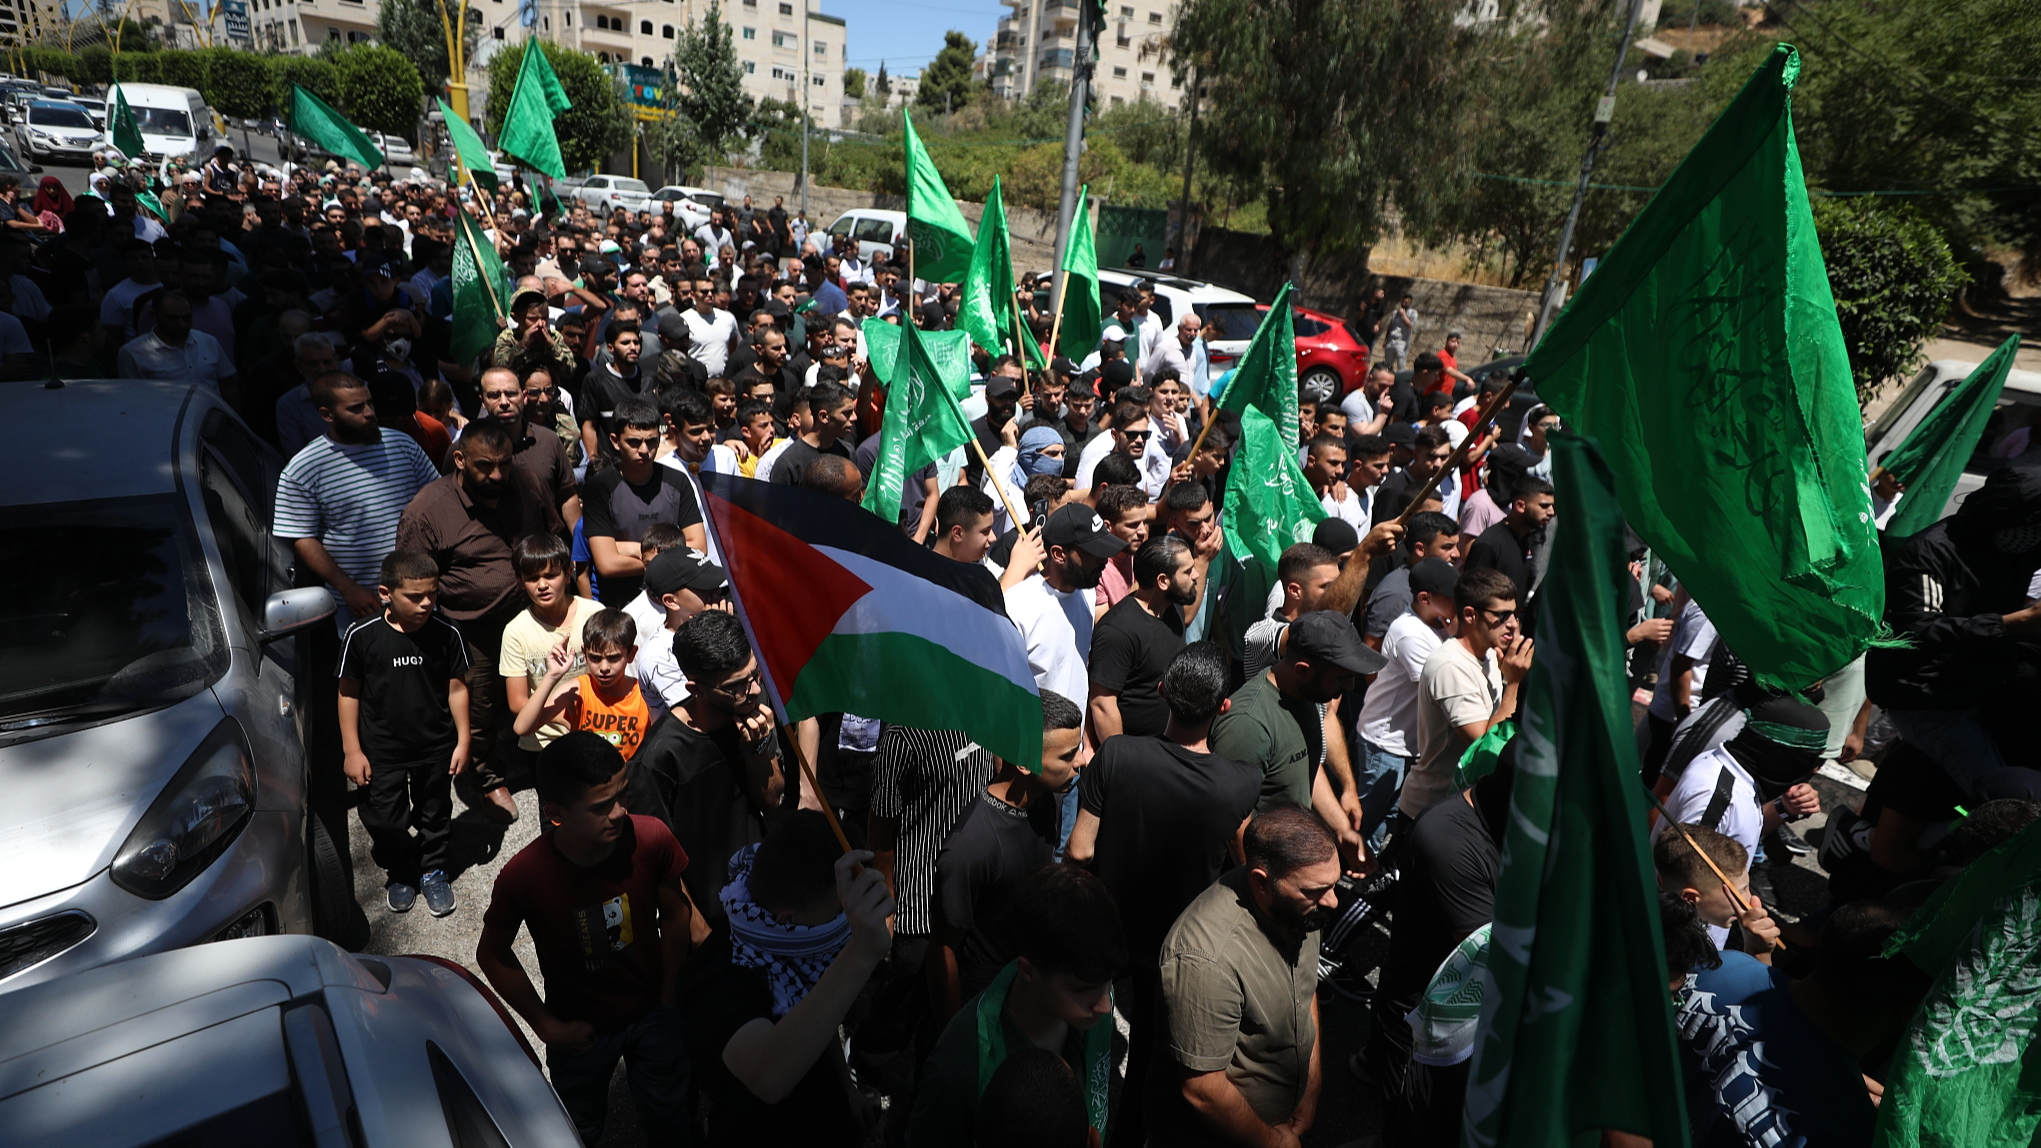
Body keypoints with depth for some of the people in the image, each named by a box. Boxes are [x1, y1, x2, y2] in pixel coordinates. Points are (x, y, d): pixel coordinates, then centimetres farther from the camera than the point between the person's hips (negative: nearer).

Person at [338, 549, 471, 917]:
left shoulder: (446, 634, -12)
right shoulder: (362, 636, -15)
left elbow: (456, 688, -3)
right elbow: (349, 693, -6)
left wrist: (462, 741, -1)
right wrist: (352, 750, -5)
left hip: (436, 749, 1)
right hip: (381, 752, -1)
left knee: (435, 815, 17)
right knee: (383, 821, 10)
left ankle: (433, 870, 41)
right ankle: (399, 870, 39)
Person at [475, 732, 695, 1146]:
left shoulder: (652, 839, -27)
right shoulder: (522, 876, -29)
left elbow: (675, 914, -8)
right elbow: (492, 956, -9)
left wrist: (669, 995, -4)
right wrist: (547, 1026, -6)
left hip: (653, 1013, 1)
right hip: (581, 1031, -1)